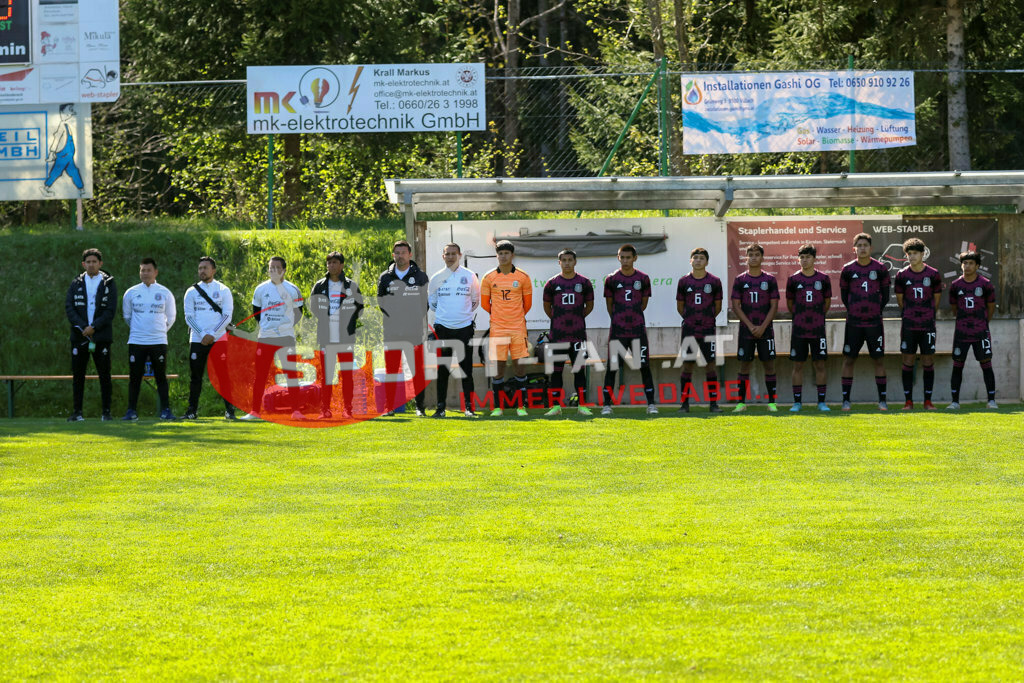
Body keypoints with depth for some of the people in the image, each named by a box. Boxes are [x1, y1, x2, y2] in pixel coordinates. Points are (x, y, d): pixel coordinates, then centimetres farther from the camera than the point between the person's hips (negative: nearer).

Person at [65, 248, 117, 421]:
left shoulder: (109, 283, 4)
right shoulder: (76, 284, 10)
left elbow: (111, 311, -4)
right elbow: (69, 309, 1)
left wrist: (94, 327, -14)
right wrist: (83, 327, -13)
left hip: (101, 336, -2)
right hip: (79, 335, 2)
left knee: (104, 375, -2)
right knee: (78, 375, 1)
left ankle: (106, 412, 1)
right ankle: (77, 412, 4)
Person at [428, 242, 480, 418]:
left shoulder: (470, 276, 4)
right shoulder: (436, 278, 6)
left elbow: (476, 300, 13)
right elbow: (431, 302, 17)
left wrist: (468, 315, 4)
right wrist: (443, 314, 9)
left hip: (465, 327, -1)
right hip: (443, 328, 1)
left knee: (466, 368, -1)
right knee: (442, 369, 2)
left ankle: (468, 406, 4)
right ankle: (441, 407, 6)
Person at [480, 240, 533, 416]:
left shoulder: (523, 277, 2)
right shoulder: (489, 278, 2)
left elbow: (527, 303, 12)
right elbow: (484, 303, 11)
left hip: (518, 329, 0)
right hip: (497, 329, 0)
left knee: (521, 366, -2)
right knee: (499, 367, -1)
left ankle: (520, 406, 5)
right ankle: (498, 407, 6)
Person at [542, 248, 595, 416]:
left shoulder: (584, 282, 3)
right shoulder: (552, 283, 3)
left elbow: (589, 305, 13)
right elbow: (547, 306, 13)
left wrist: (577, 318, 10)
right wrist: (558, 320, 9)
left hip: (578, 333, 0)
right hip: (557, 333, 0)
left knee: (580, 369, 1)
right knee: (555, 369, 1)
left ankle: (581, 405, 4)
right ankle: (556, 405, 5)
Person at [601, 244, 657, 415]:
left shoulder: (643, 279, 3)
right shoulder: (612, 279, 1)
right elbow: (609, 304, 10)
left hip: (638, 328, 1)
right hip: (617, 329, -1)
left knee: (644, 366, 0)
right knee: (611, 367, -2)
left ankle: (651, 404, 5)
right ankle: (606, 404, 3)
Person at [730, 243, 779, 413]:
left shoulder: (770, 280, 3)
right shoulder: (740, 280, 4)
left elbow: (774, 306, 1)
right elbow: (735, 306, 1)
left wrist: (762, 327, -10)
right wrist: (750, 326, -9)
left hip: (765, 329, 0)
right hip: (746, 329, 0)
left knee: (769, 364, -2)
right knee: (744, 365, -1)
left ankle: (772, 402, 2)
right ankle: (741, 402, 3)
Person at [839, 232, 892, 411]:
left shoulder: (880, 269, 1)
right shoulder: (848, 269, 2)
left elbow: (885, 295, 9)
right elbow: (844, 294, 11)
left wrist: (878, 311, 4)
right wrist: (852, 311, 5)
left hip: (874, 321, 0)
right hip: (854, 322, 0)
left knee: (879, 359, 1)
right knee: (848, 359, 0)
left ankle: (882, 399, 6)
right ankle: (846, 399, 5)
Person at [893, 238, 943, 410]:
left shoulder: (933, 274, 0)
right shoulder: (902, 275, 0)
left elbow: (936, 298, 11)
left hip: (928, 324, 0)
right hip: (908, 324, 0)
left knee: (928, 362, 0)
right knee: (908, 361, -1)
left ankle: (928, 400, 5)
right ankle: (908, 401, 4)